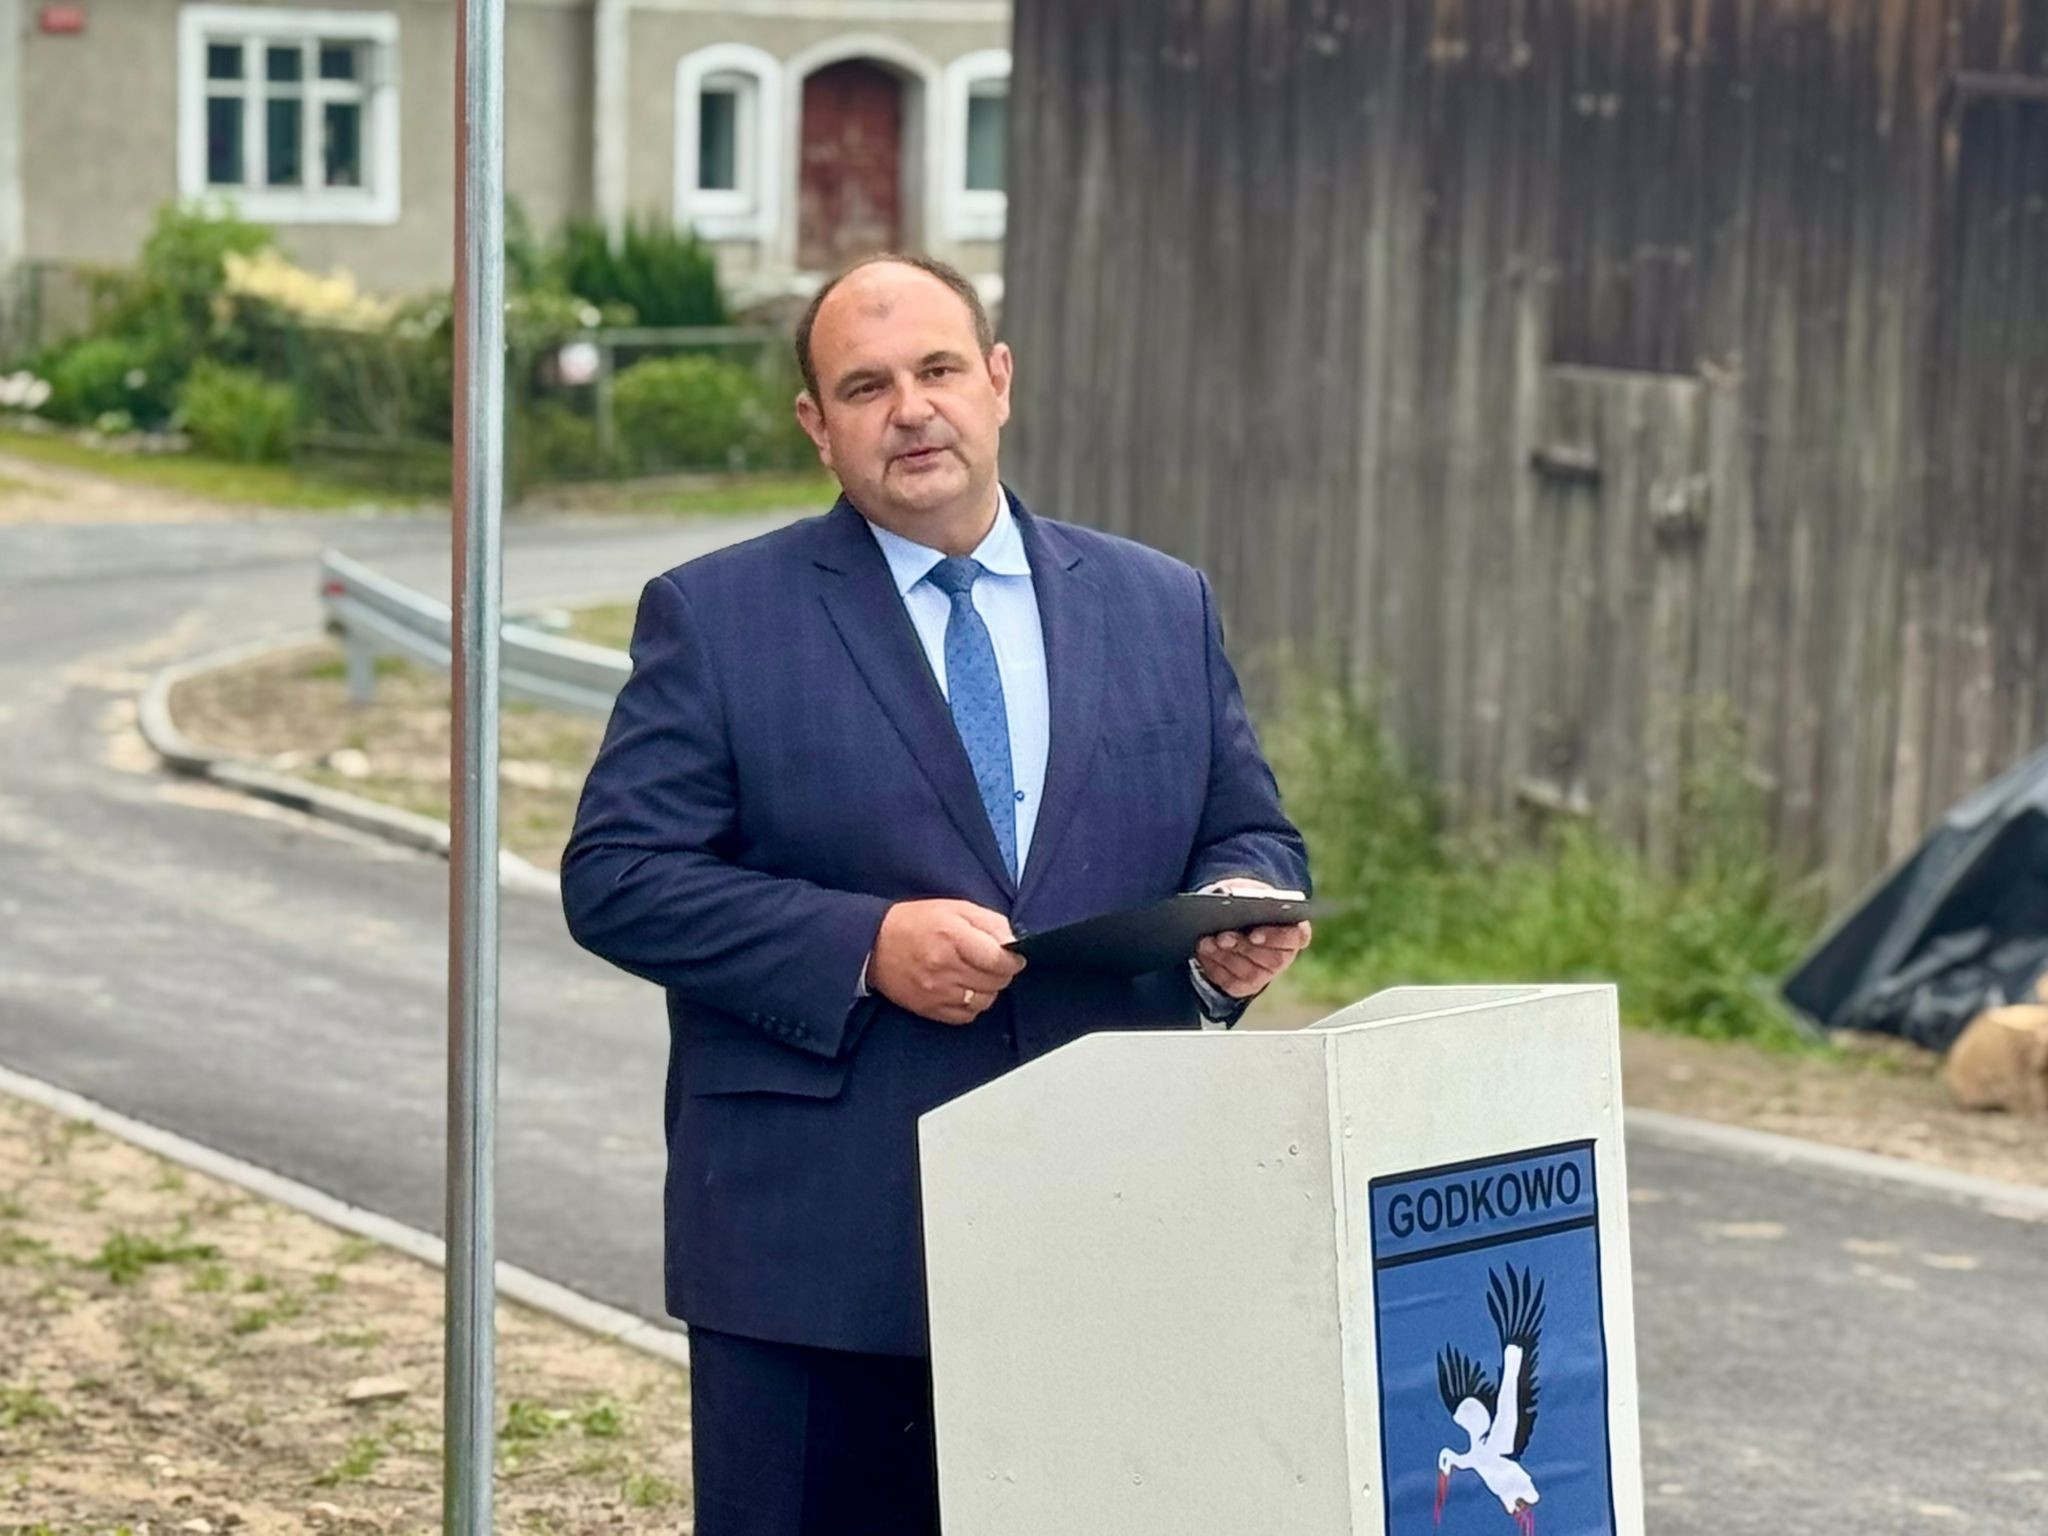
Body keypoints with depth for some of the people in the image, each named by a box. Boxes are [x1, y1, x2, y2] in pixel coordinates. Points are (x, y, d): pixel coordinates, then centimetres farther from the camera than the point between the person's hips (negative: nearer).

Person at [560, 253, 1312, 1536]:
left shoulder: (1165, 609, 12)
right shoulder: (716, 618, 2)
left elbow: (1253, 836, 16)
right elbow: (615, 875, -5)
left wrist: (1241, 910, -9)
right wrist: (864, 946, -17)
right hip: (816, 1243, -3)